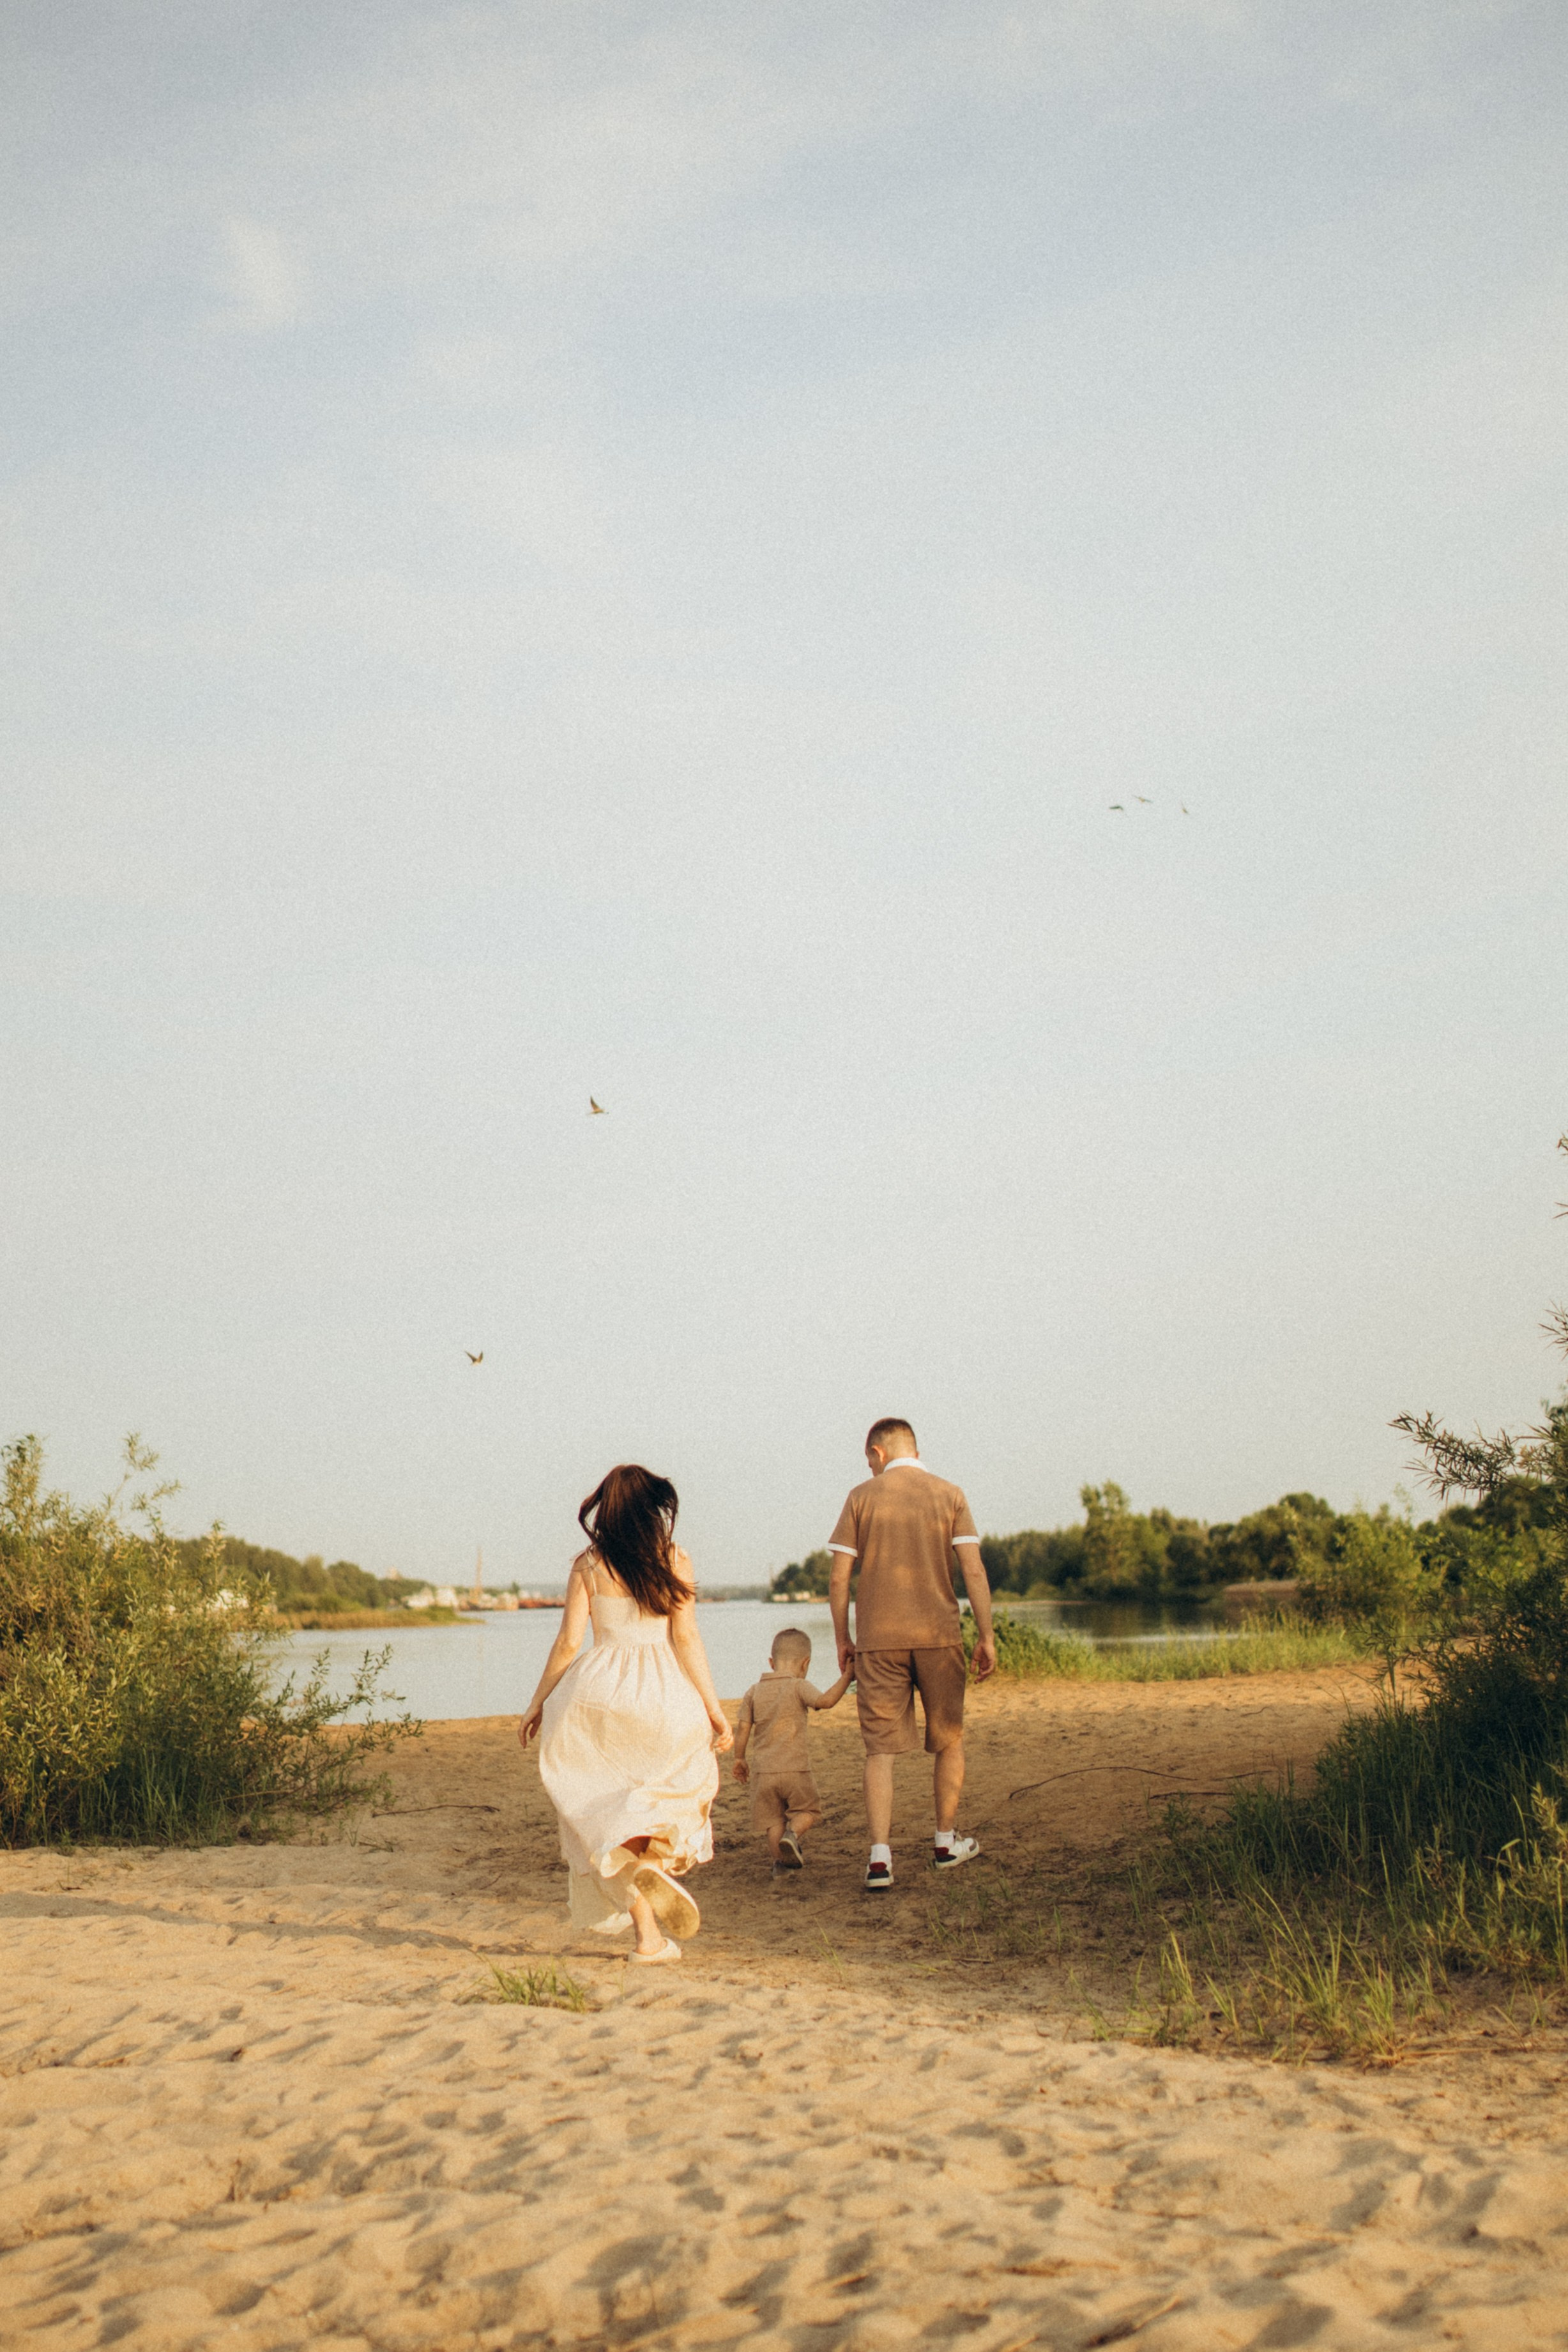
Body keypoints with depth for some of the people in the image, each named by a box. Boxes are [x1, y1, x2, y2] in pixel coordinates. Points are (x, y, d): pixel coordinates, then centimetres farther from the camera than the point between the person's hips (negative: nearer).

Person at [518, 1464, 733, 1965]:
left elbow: (568, 1642, 2)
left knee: (606, 1806, 10)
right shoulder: (674, 1561, 2)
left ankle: (649, 1935, -2)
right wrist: (713, 1709, 2)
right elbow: (687, 1640, -2)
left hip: (599, 1688, 1)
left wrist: (538, 1704, 12)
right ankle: (656, 1857, -9)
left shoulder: (587, 1565, 4)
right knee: (687, 1775, 22)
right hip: (662, 1693, -1)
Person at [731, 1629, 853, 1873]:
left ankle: (780, 1861, 7)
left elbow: (743, 1727, 5)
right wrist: (846, 1678, -12)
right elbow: (826, 1700, -22)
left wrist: (740, 1758, 17)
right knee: (808, 1810, 13)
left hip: (765, 1772, 3)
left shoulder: (754, 1692, 7)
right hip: (795, 1770, -3)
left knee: (774, 1820, 13)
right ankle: (793, 1833, -14)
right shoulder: (798, 1687, -6)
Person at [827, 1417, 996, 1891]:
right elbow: (973, 1571, -3)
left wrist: (842, 1639, 10)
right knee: (948, 1740, 17)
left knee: (880, 1748, 1)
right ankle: (947, 1842, 25)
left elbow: (838, 1578, 0)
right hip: (939, 1636, 0)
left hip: (878, 1639, 0)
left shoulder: (862, 1498, 3)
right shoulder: (949, 1494, 4)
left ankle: (880, 1856, -9)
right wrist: (986, 1636, 1)